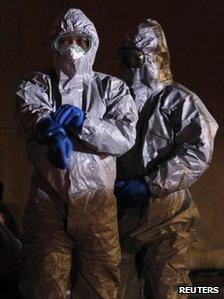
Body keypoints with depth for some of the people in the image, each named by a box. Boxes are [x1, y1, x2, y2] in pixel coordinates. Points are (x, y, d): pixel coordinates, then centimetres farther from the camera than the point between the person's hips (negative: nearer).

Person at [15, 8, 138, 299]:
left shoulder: (112, 88, 11)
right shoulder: (37, 84, 10)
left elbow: (126, 136, -5)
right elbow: (31, 112, -13)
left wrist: (82, 121, -21)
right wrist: (53, 131, -36)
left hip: (97, 203, 0)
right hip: (47, 202, 0)